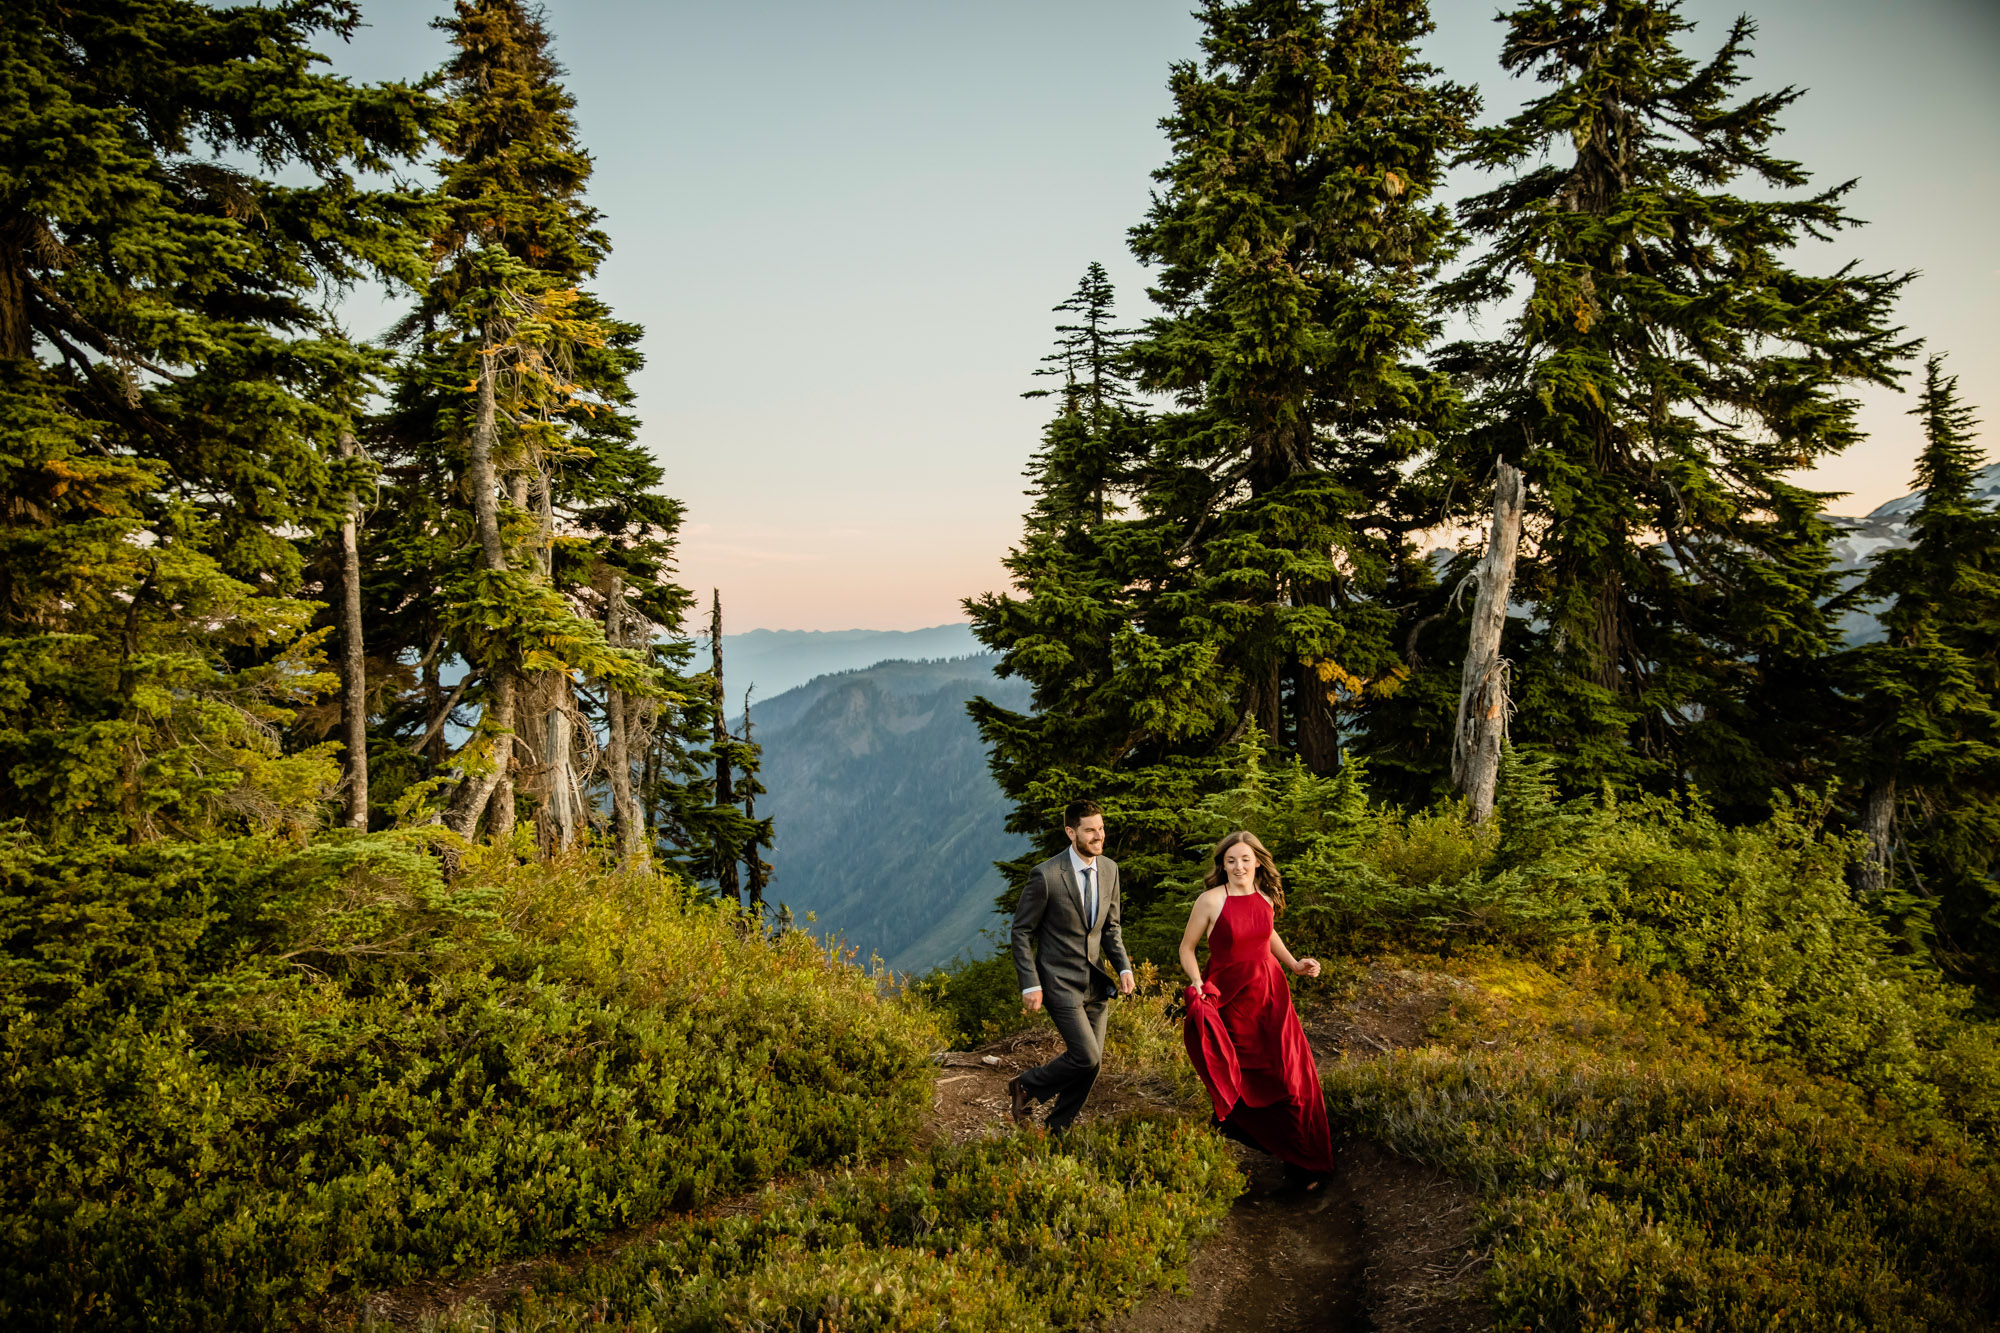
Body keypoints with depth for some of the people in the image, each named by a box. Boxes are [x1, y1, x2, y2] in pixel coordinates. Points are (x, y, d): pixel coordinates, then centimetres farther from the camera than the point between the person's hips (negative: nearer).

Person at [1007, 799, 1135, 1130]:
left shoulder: (1109, 869, 2)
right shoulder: (1046, 875, -18)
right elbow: (1022, 931, -10)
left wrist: (1124, 967, 0)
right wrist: (1030, 984, -14)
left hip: (1096, 982, 6)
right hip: (1060, 981, -6)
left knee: (1092, 1063, 9)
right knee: (1086, 1056, -13)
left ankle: (1058, 1128, 28)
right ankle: (1026, 1085, 12)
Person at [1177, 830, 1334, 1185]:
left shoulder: (1266, 896, 1)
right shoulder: (1211, 901, -15)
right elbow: (1186, 948, -7)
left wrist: (1294, 965, 12)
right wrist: (1198, 984, -22)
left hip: (1270, 993, 4)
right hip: (1231, 997, -4)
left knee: (1291, 1075, 6)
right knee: (1241, 1080, 6)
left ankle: (1302, 1162, 21)